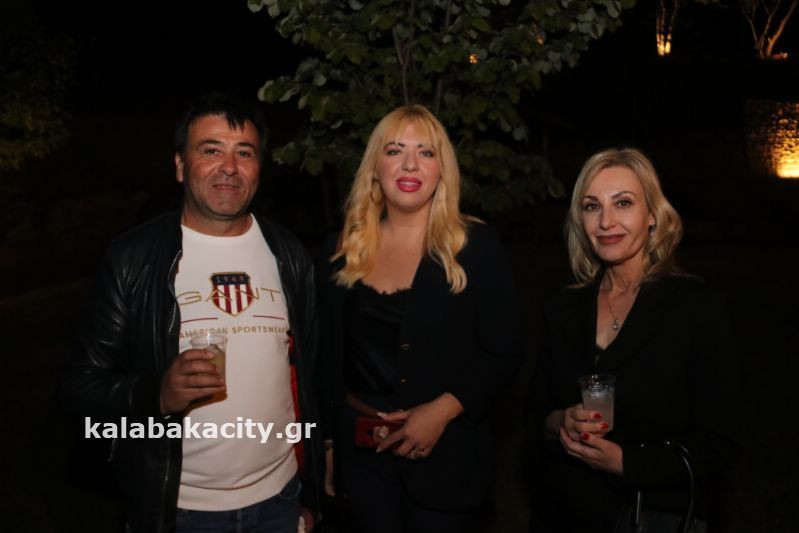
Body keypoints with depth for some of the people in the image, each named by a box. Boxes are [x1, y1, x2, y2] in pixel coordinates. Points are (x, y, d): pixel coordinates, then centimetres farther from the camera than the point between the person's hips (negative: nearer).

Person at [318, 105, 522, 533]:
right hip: (360, 448, 3)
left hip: (445, 451, -2)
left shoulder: (477, 246, -7)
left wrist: (442, 410, -18)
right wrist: (326, 440, 10)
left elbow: (503, 353, -7)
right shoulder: (343, 248, 2)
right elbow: (329, 356, 9)